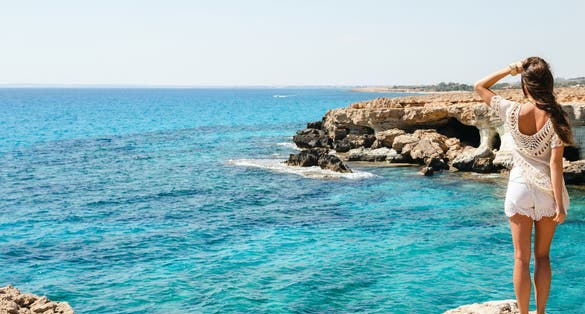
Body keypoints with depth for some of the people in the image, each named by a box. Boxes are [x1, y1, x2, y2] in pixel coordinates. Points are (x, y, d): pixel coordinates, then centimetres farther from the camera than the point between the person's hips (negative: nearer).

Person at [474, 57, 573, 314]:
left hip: (520, 188, -1)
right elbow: (556, 163, -14)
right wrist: (560, 205, -11)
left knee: (522, 258, 7)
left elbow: (479, 87, 4)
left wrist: (509, 69, -4)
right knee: (542, 256, 15)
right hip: (547, 189, 1)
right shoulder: (556, 117, -12)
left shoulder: (512, 112, -11)